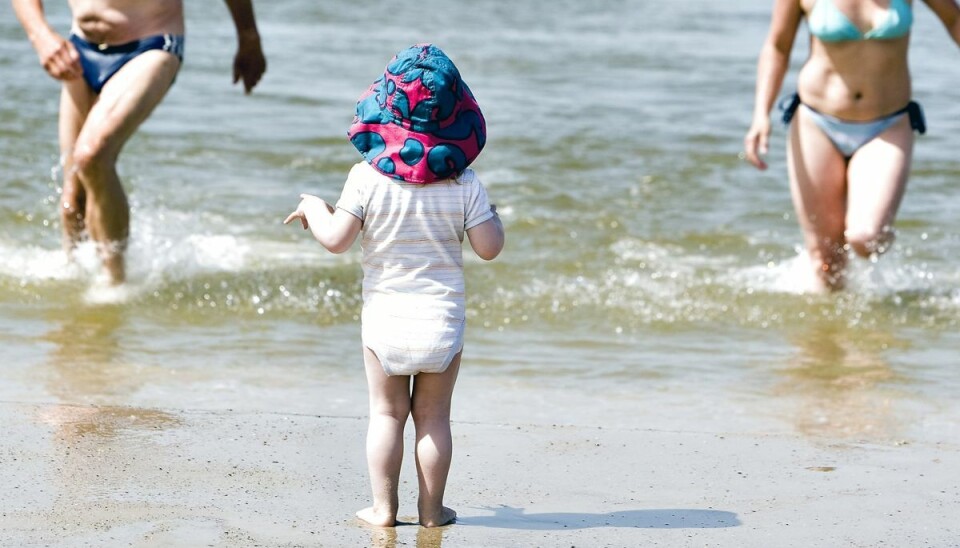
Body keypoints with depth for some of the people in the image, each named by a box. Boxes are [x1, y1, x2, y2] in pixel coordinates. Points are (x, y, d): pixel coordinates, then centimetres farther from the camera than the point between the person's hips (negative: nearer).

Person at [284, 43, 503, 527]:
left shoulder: (367, 175, -11)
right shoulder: (464, 182, -8)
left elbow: (336, 239, -11)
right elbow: (489, 248, -7)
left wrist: (313, 208, 9)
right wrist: (493, 218, 14)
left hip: (385, 316, 0)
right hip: (442, 319, 0)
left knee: (387, 413, 11)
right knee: (433, 416, 10)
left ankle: (383, 506, 12)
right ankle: (431, 509, 14)